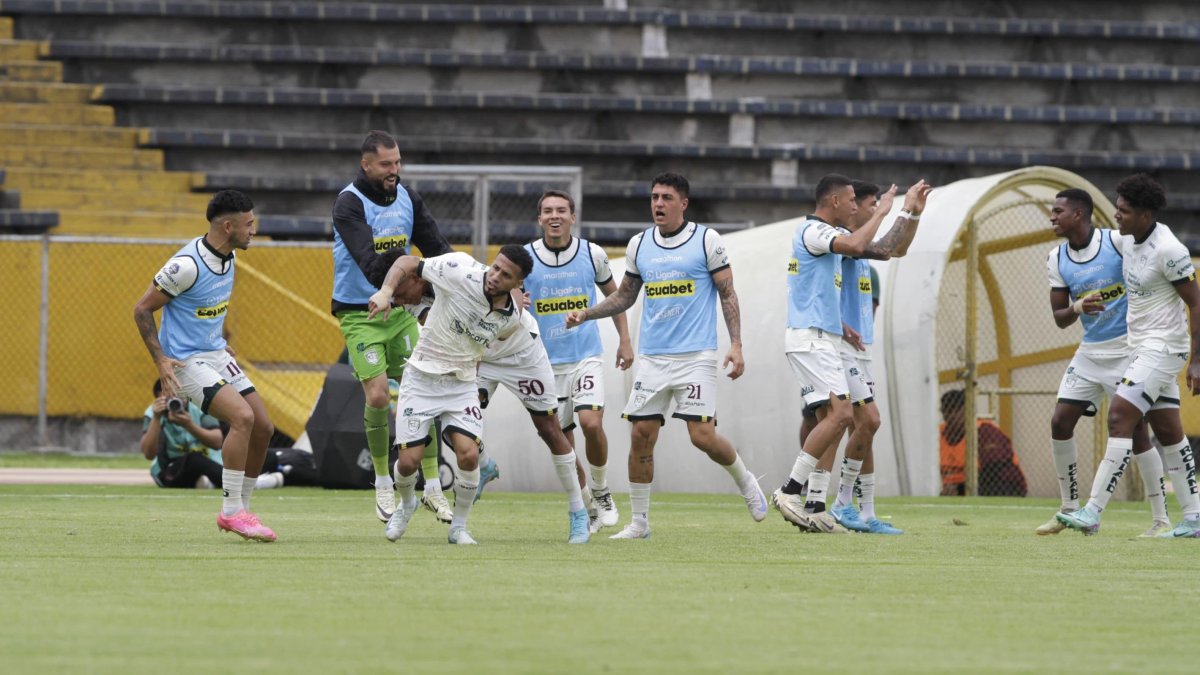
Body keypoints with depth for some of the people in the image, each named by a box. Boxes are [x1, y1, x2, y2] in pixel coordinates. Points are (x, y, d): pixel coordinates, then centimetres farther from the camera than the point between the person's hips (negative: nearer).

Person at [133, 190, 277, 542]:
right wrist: (161, 360, -21)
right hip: (186, 361, -9)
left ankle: (240, 508, 16)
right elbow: (142, 309, -15)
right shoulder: (187, 265, -22)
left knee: (263, 427, 2)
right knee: (243, 417, -25)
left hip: (216, 354, 9)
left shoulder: (227, 256, 5)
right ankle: (232, 511, -16)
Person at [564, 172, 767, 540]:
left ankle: (744, 480, 19)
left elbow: (728, 295, 0)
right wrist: (585, 313, 6)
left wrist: (736, 344, -10)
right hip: (652, 356, 4)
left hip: (695, 355, -4)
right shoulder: (639, 244, 9)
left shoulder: (706, 240, -3)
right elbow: (625, 296, 20)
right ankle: (639, 521, 7)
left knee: (702, 434, -11)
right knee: (640, 434, -3)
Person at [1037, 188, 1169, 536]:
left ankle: (1160, 519, -2)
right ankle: (1069, 509, 13)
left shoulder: (1118, 243, -13)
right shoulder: (1057, 260, 3)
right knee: (1060, 422, -1)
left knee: (1136, 428, -9)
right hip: (1090, 351, 6)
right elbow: (1059, 318, 5)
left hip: (1127, 348, -6)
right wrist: (1077, 308, -18)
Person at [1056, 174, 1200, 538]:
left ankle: (1093, 512, -19)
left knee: (1120, 417, -16)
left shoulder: (1169, 251, -19)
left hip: (1161, 347, -9)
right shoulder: (1126, 240, 6)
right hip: (1140, 347, 9)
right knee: (1168, 432, 10)